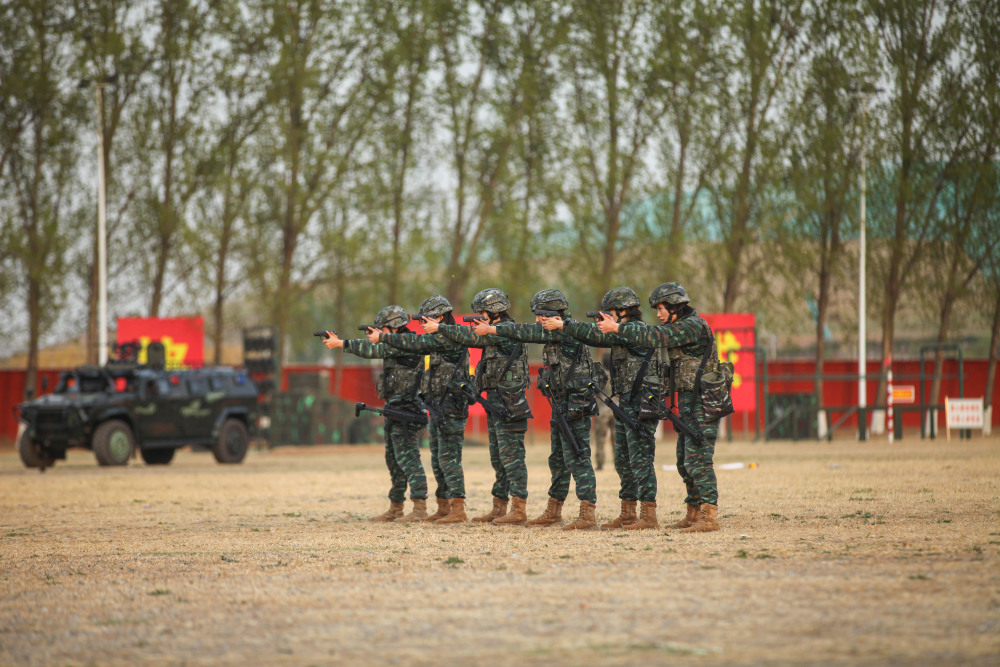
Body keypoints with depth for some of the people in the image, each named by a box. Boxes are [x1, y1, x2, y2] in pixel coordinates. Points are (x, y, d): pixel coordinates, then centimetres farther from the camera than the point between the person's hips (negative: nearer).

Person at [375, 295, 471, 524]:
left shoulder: (450, 338, -15)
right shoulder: (439, 339, 16)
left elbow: (417, 343, -19)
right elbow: (418, 345, 18)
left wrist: (383, 337, -12)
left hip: (450, 407, -10)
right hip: (438, 408, 10)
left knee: (449, 458, -11)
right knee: (438, 460, 12)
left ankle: (458, 509, -12)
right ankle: (443, 508, 17)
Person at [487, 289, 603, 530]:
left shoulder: (566, 329, -15)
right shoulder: (555, 332, 15)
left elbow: (531, 332, -20)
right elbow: (532, 333, 17)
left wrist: (494, 329, -18)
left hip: (575, 404, -10)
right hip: (561, 404, 10)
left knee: (577, 458, -11)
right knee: (558, 458, 17)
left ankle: (588, 513, -12)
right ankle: (553, 511, 26)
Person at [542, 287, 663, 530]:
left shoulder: (636, 329, -13)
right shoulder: (624, 332, 17)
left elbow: (599, 335, -18)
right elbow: (599, 339, 15)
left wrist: (562, 325, -13)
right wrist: (561, 326, 7)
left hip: (641, 404, -10)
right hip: (627, 403, 10)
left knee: (641, 459, -10)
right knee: (623, 460, 13)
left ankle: (649, 516, -11)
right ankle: (628, 514, 18)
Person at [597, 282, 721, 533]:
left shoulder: (694, 326, -16)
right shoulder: (680, 327, 17)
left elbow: (655, 337, -22)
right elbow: (656, 337, 16)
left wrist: (616, 328, -18)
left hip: (702, 402, -10)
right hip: (688, 401, 10)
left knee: (698, 459, -13)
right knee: (685, 462, 13)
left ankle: (709, 517, -16)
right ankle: (693, 514, 20)